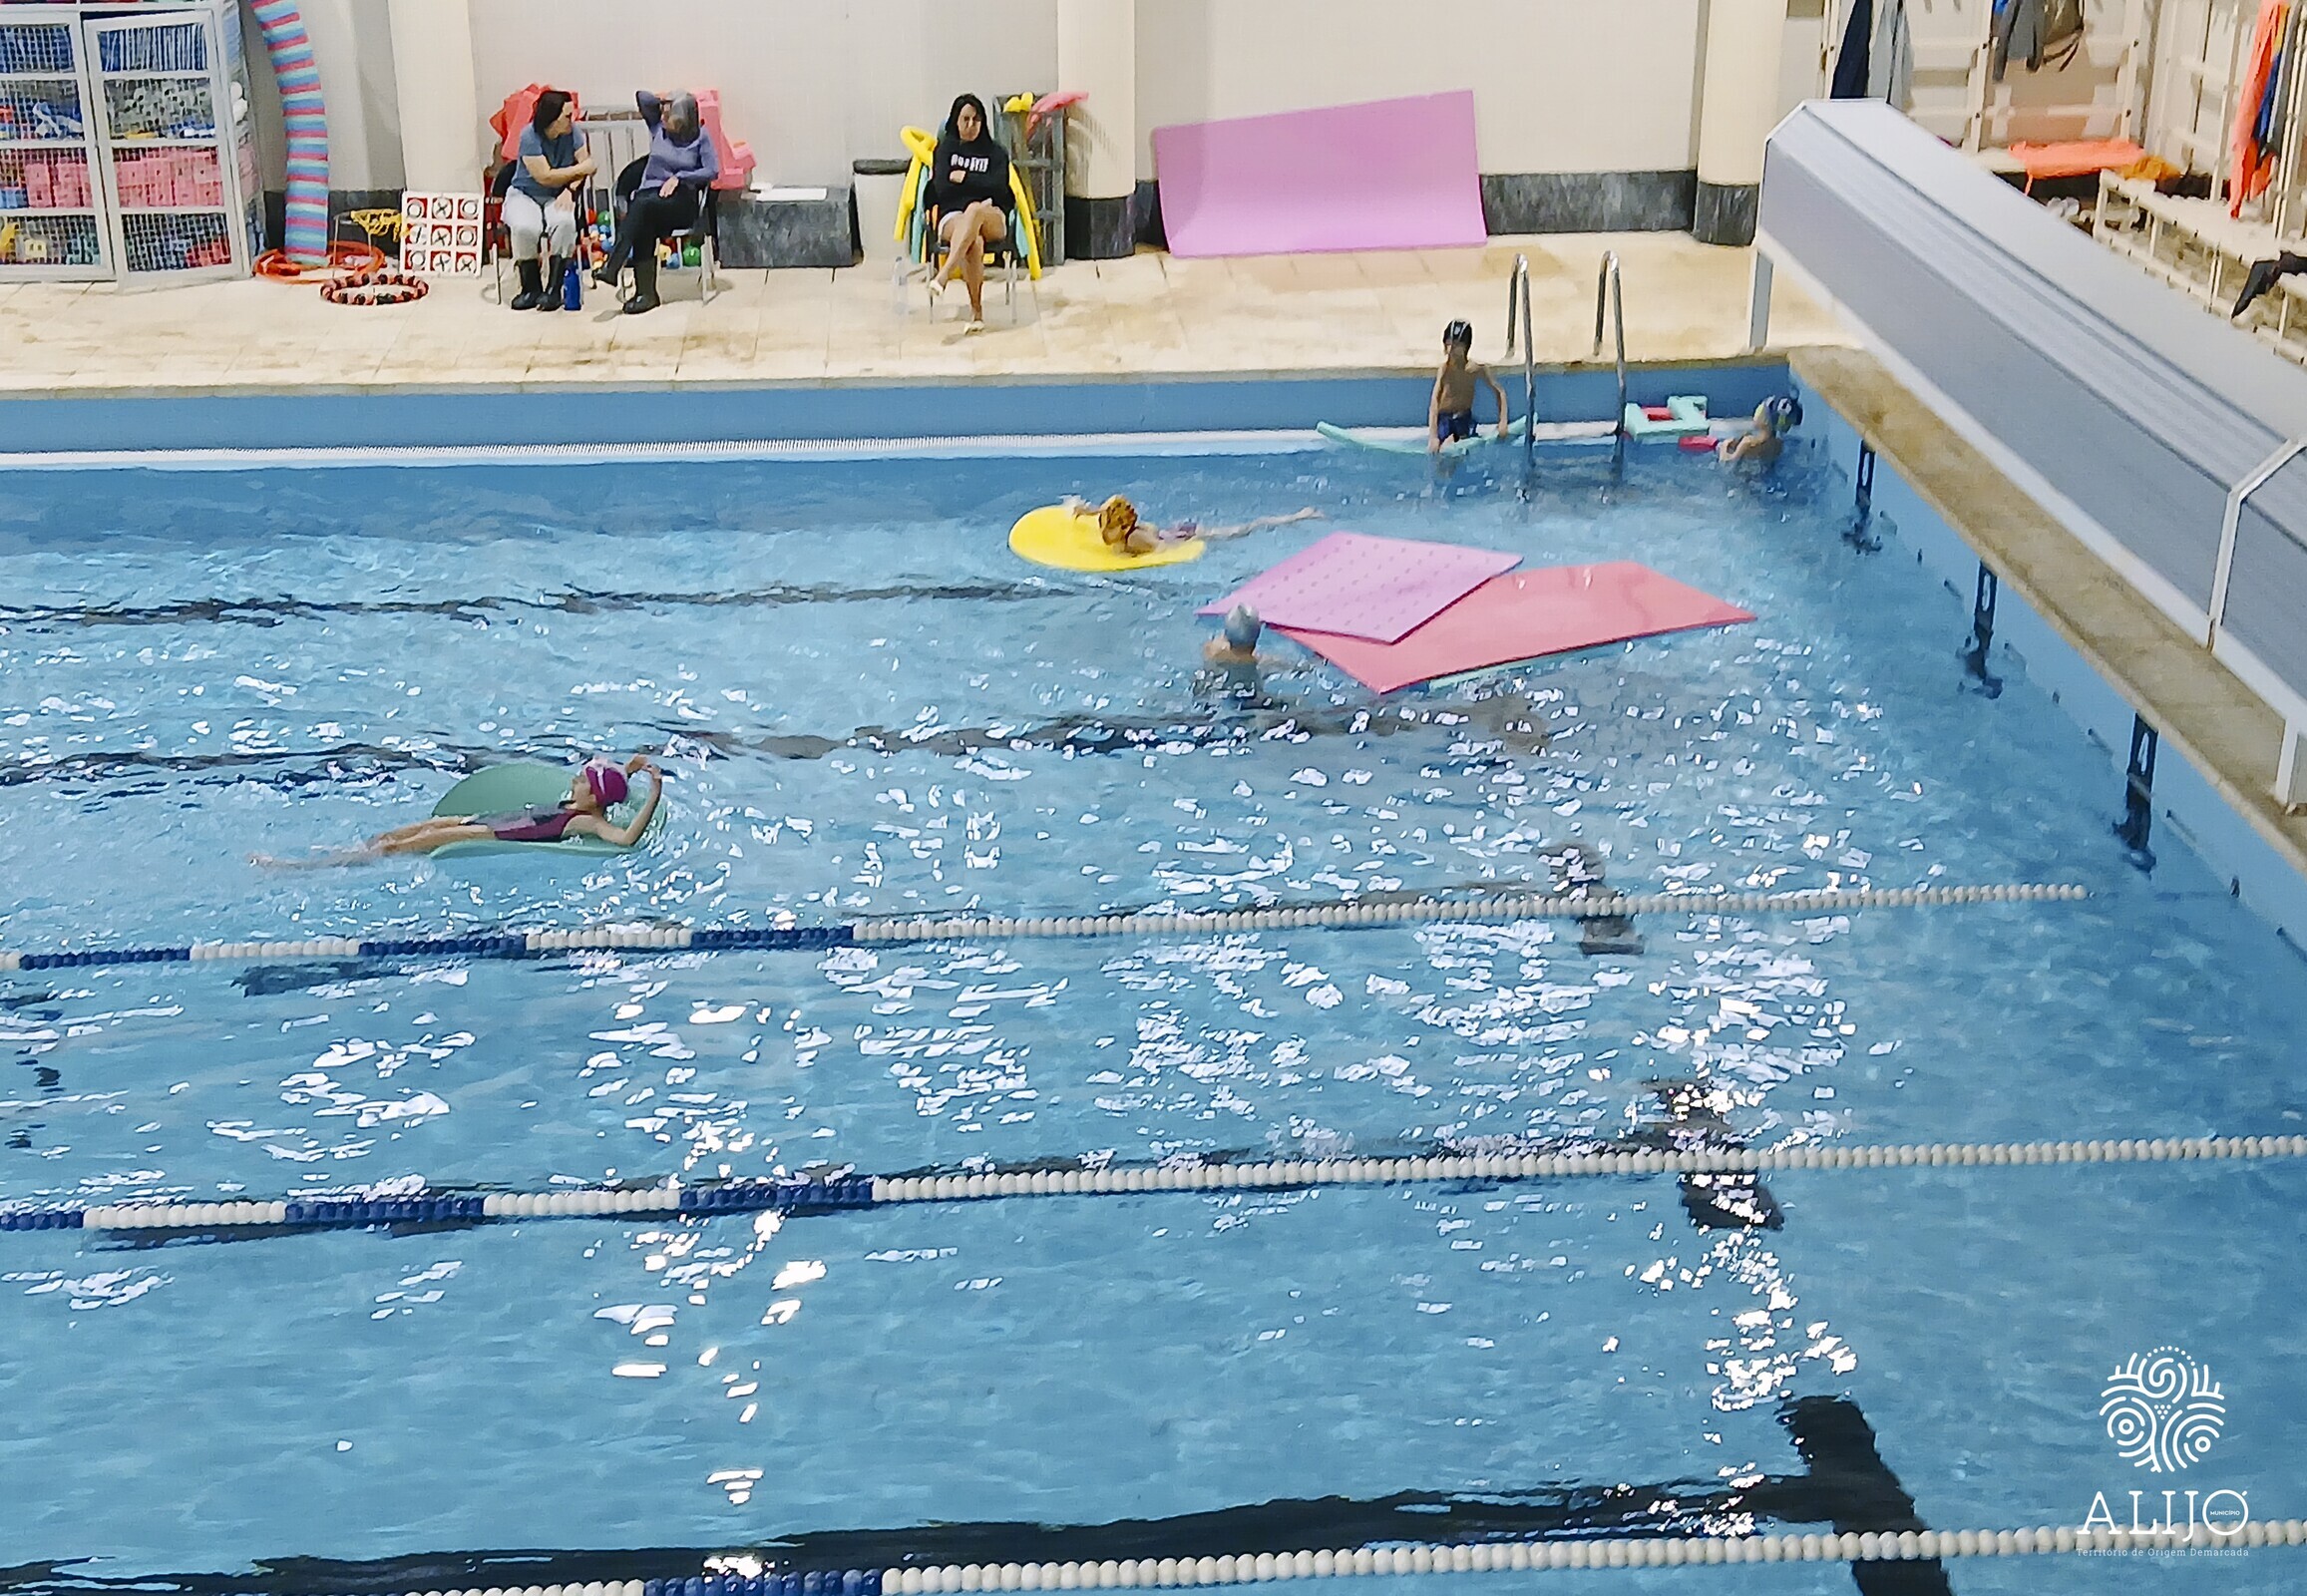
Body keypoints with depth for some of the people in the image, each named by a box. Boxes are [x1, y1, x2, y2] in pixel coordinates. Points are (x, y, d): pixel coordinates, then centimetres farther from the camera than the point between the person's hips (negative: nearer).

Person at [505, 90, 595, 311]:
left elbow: (584, 163, -7)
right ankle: (531, 288, -13)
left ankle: (553, 289, -22)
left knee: (564, 222, -33)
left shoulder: (571, 131, -4)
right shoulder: (529, 136, -17)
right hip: (524, 194, -2)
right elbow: (544, 177, -21)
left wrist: (571, 189, -25)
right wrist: (581, 169, -15)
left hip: (557, 197, 2)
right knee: (525, 228, -35)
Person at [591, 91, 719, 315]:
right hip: (650, 192, 3)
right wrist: (665, 101, 13)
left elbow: (713, 170, -5)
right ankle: (645, 293, -37)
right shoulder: (658, 127, 13)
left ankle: (611, 267, -40)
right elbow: (641, 96, 12)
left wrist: (679, 177, -10)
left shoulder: (700, 136, 2)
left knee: (643, 205, -35)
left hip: (682, 199, -3)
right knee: (644, 226, -33)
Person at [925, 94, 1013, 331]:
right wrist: (980, 186, 0)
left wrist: (963, 178, -3)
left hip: (992, 220, 1)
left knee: (976, 210, -40)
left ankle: (943, 276, -50)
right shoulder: (945, 148, 14)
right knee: (973, 241, -39)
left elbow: (999, 188, -2)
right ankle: (976, 309, -41)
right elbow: (942, 189, -1)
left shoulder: (996, 152, 16)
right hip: (952, 218, -1)